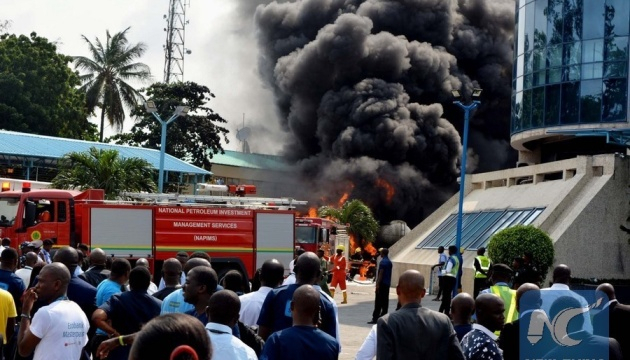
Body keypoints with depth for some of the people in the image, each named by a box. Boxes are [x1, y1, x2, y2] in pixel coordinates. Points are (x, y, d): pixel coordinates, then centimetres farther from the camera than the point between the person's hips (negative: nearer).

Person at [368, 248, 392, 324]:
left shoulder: (383, 262, -13)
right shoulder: (389, 262, 13)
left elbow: (381, 274, -18)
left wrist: (377, 284, -19)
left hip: (382, 284, -9)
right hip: (387, 284, 9)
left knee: (378, 302, -8)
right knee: (385, 301, 9)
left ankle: (375, 318, -10)